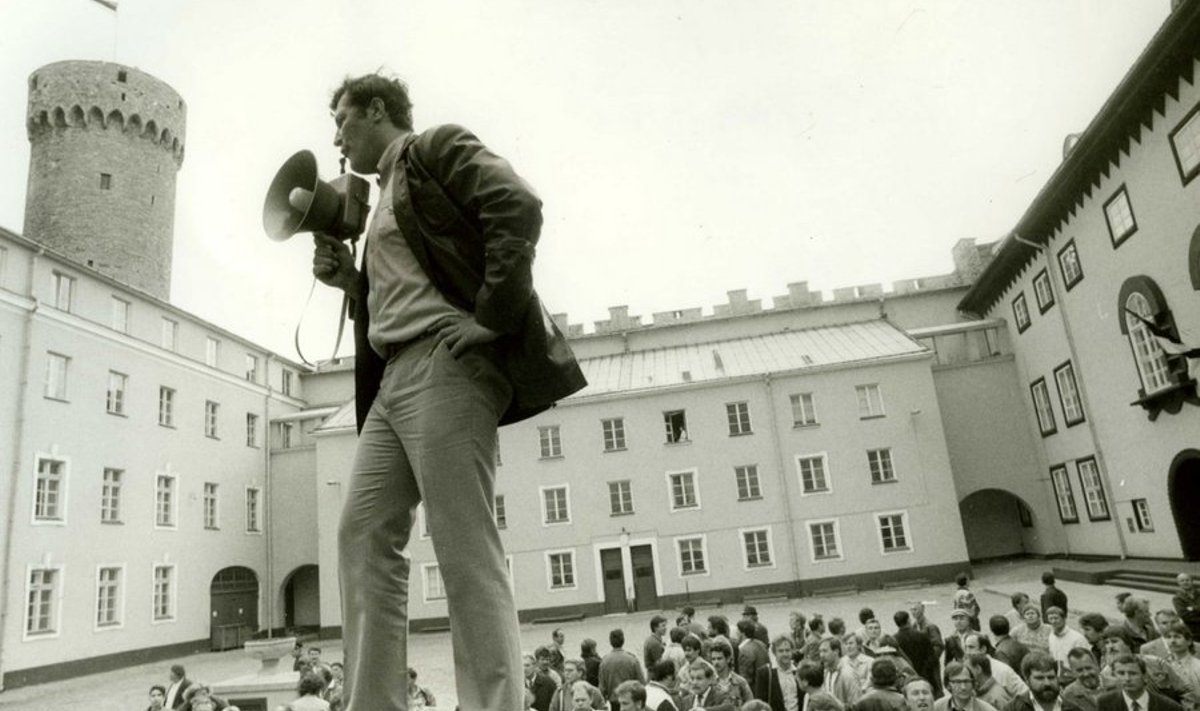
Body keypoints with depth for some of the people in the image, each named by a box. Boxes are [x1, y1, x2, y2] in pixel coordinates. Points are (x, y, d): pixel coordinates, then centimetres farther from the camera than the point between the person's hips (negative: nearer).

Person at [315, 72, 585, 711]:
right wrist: (352, 280, 14)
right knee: (363, 533, 3)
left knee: (464, 548, -13)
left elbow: (518, 207, -12)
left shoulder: (436, 149, 6)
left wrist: (492, 315, -19)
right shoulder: (387, 196, 31)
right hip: (396, 376, 9)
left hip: (446, 361, -9)